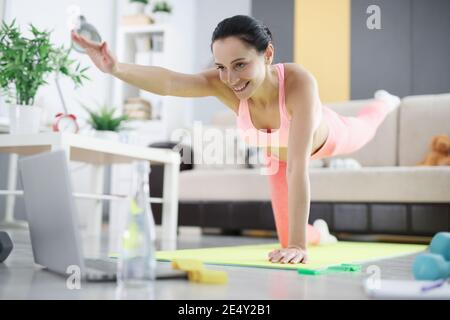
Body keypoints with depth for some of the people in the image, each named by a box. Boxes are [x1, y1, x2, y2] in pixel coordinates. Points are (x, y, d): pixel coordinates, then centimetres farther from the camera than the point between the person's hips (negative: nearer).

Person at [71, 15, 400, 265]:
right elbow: (169, 82, -60)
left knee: (361, 131, 36)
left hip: (325, 136, -2)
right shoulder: (222, 83, -41)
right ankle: (318, 232, 52)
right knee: (288, 238, 13)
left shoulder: (299, 82, -50)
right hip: (277, 150, 2)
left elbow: (298, 167, -55)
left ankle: (383, 104, 73)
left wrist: (298, 245, -58)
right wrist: (116, 67, -78)